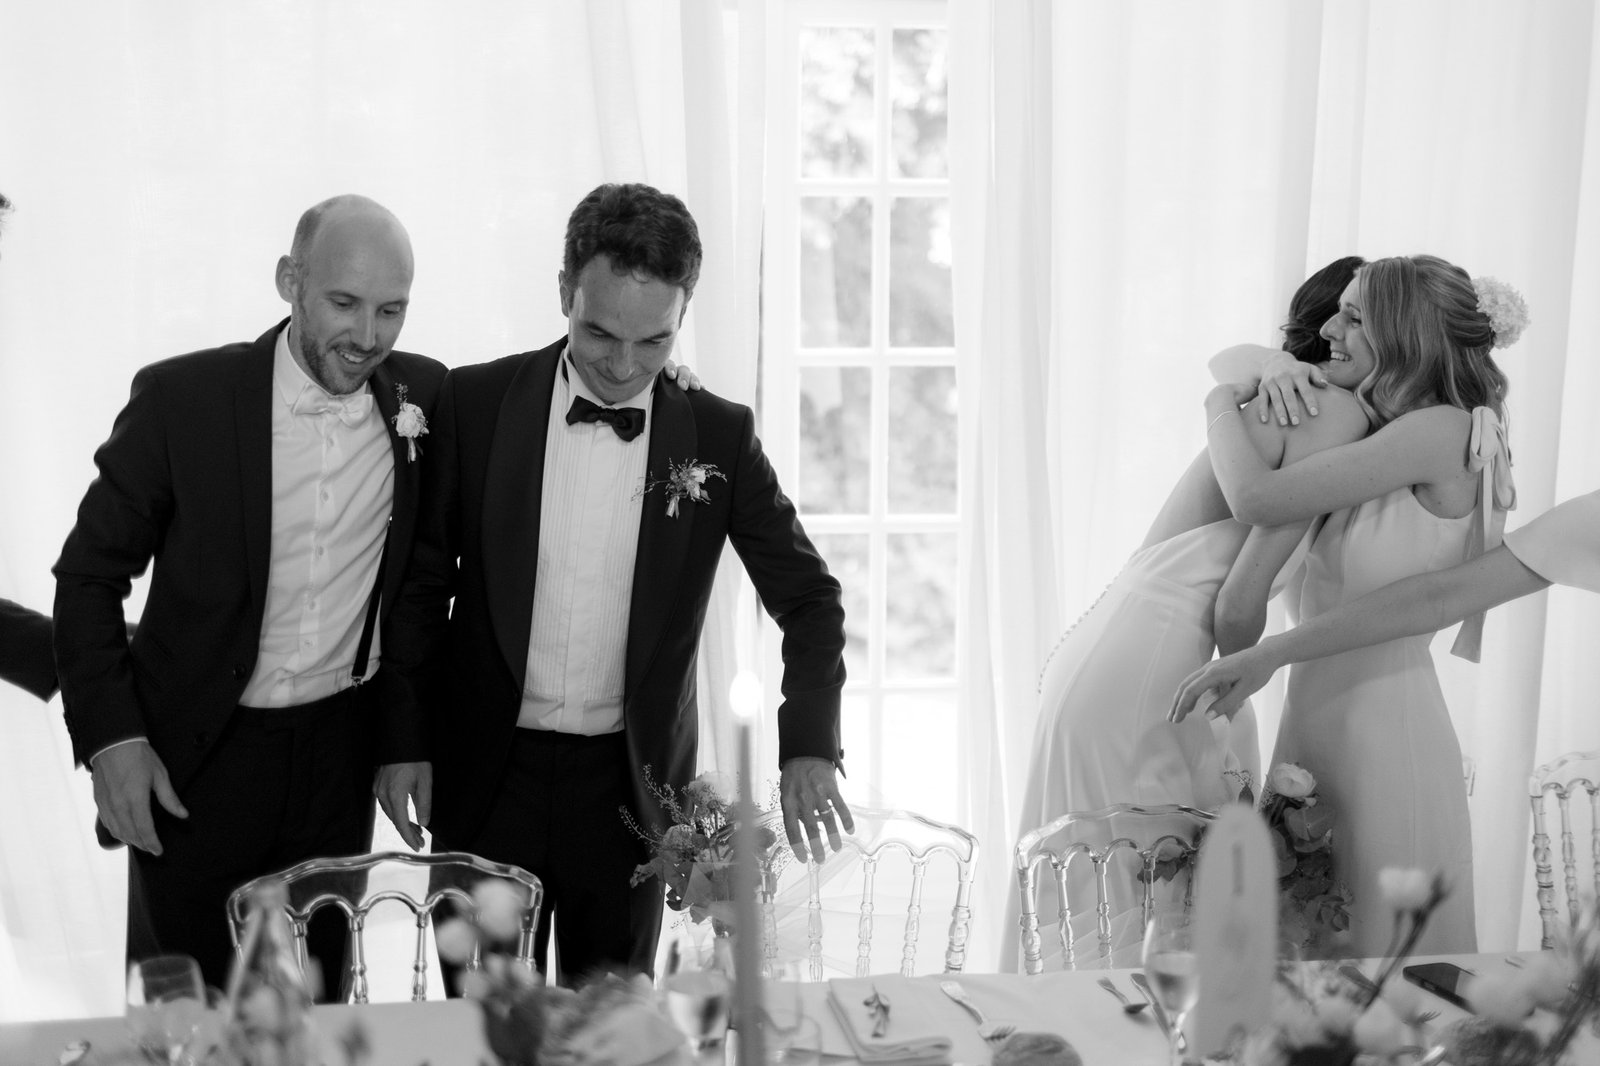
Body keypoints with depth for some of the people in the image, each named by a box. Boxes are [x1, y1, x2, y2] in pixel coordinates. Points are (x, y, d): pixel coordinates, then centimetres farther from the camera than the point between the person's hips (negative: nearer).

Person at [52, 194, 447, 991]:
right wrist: (109, 737, -12)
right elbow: (90, 573, -4)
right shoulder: (182, 397, -12)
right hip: (191, 758, -2)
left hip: (340, 752, 2)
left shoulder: (424, 396, -4)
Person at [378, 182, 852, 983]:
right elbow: (423, 583, 4)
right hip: (488, 770, 0)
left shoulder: (718, 436, -3)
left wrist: (808, 749, -12)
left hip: (631, 780, 1)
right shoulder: (476, 402, -3)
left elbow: (807, 596, 1)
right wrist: (406, 741, 1)